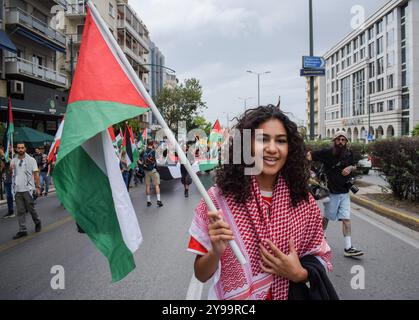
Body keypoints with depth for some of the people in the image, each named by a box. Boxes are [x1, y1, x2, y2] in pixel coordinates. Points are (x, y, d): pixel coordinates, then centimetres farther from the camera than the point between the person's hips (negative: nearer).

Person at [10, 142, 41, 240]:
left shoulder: (31, 160, -1)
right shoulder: (13, 161, 10)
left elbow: (36, 174, -2)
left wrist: (38, 187, -6)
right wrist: (10, 169, -10)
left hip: (28, 189, -4)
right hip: (17, 190, 4)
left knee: (31, 209, 4)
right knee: (20, 211, 5)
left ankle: (37, 223, 28)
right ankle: (22, 230, 10)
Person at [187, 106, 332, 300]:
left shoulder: (303, 201, -10)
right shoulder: (218, 198, -18)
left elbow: (320, 261, 0)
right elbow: (201, 275, -12)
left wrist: (299, 274, -19)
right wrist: (216, 252, -30)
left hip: (287, 294, 2)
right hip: (232, 296, -2)